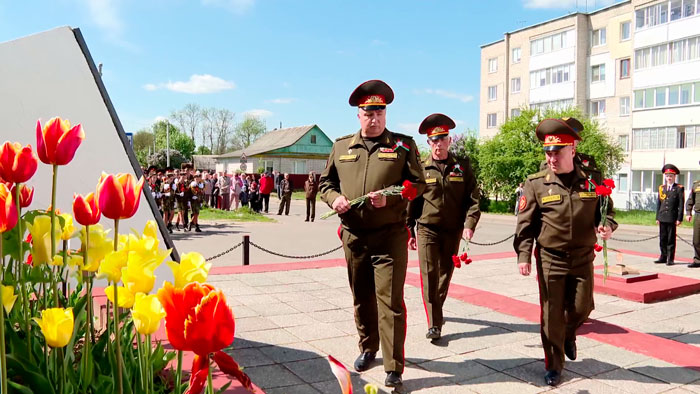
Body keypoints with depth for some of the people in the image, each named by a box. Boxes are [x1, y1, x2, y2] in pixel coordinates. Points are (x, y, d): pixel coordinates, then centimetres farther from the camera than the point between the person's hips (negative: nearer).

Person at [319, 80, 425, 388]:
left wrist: (390, 197, -19)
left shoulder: (403, 145, 0)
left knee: (390, 301, -4)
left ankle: (394, 368, 5)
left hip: (390, 237, -3)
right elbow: (325, 182, 15)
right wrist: (334, 198, -8)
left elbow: (418, 184, -2)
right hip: (353, 236, 4)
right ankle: (368, 348, 38)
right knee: (361, 298, 16)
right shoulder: (341, 147, 9)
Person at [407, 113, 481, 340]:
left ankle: (437, 309, 37)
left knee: (446, 273, 14)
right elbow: (411, 203, 3)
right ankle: (434, 324, -4)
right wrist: (409, 232, 1)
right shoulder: (420, 169, -1)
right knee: (429, 275, -9)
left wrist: (469, 224, -13)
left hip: (453, 231, 2)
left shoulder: (462, 167, 2)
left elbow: (473, 198, 1)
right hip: (427, 230, -2)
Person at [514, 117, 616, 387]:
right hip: (550, 259, -2)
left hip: (583, 258, 2)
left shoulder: (593, 179, -1)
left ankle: (568, 335, 43)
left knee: (582, 308, 7)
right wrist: (523, 255, -11)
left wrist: (607, 225, -14)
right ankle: (553, 366, 21)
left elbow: (606, 210, 9)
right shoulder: (536, 183, -7)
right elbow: (525, 224, -4)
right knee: (551, 315, 4)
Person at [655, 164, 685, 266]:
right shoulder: (661, 188, 13)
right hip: (662, 218, 4)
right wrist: (657, 217, 9)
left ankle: (670, 259, 8)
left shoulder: (679, 188, 1)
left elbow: (681, 205, -3)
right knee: (662, 238, 8)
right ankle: (663, 257, 17)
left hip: (672, 218, -4)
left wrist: (679, 219, -9)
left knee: (671, 239, 1)